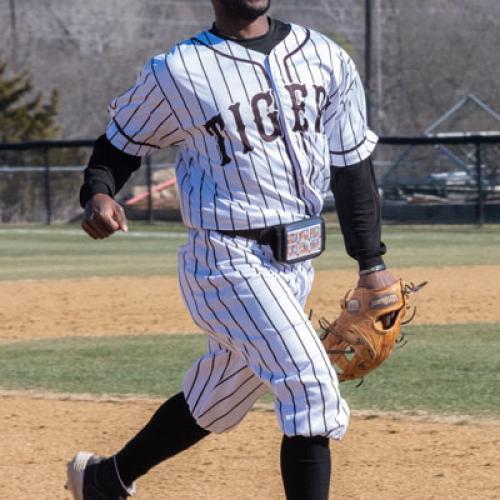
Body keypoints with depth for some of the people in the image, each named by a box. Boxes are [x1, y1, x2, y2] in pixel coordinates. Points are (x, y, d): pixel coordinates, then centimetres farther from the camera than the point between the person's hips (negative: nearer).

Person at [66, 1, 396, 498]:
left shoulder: (326, 59, 6)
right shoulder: (177, 72, -7)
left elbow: (352, 164, 10)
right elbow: (121, 141, 4)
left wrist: (371, 262, 6)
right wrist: (97, 193, -17)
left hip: (298, 264, 6)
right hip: (229, 265, -6)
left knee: (213, 405, 17)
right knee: (314, 390, -18)